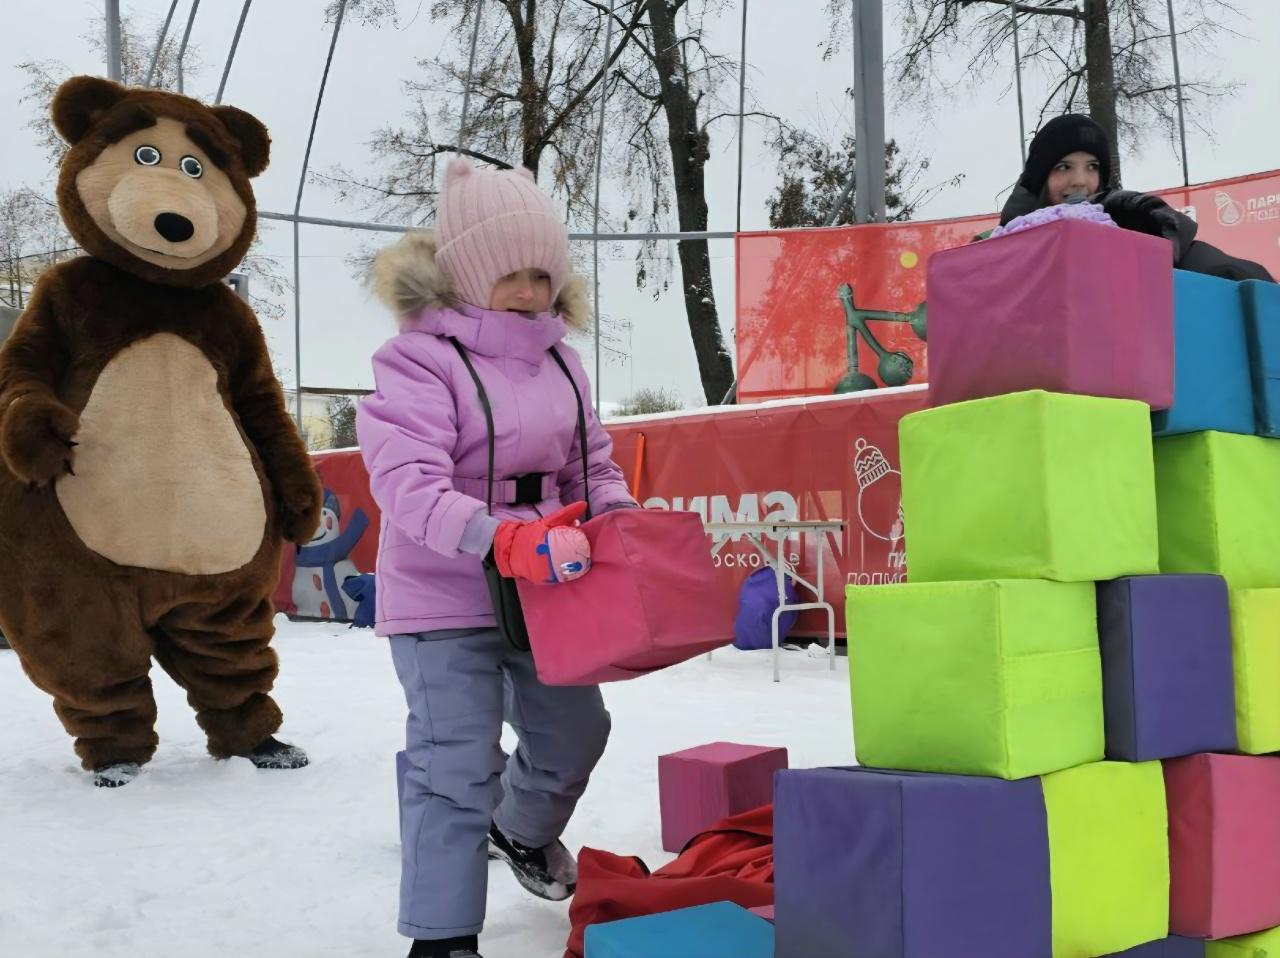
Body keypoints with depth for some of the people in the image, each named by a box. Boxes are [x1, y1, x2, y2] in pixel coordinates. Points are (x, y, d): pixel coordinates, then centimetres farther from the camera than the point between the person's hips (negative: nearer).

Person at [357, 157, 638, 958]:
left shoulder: (557, 358, 5)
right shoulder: (419, 360, -17)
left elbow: (592, 462, 13)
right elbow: (408, 482, -28)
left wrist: (622, 519, -7)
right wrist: (500, 542, -41)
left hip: (540, 591, 7)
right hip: (443, 596, -7)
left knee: (575, 727, 21)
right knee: (457, 764, -5)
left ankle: (523, 831, 52)